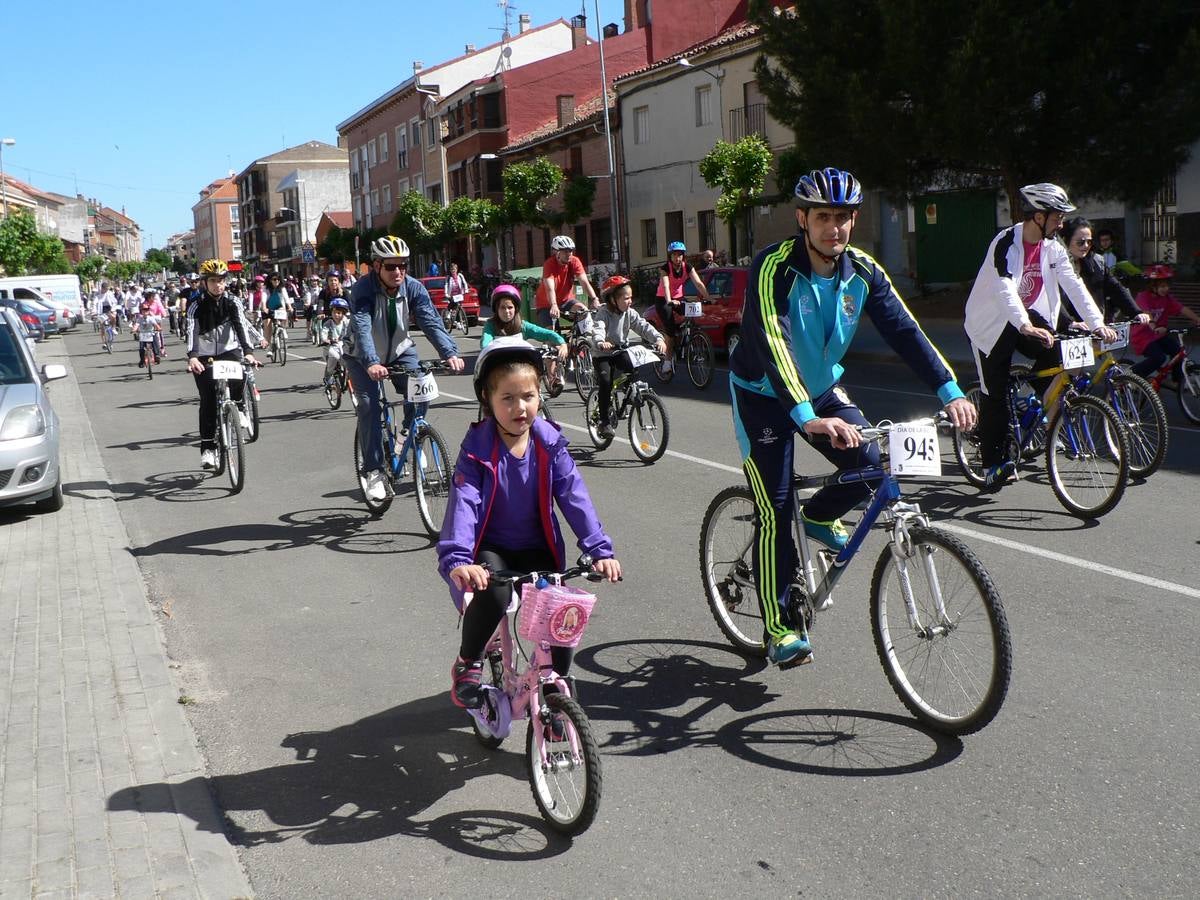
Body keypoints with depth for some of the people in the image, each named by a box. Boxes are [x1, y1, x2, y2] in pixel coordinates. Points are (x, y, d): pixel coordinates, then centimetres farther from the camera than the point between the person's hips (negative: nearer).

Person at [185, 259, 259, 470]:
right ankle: (207, 448, -2)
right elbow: (191, 332, -21)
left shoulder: (232, 303, -4)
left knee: (238, 376, -30)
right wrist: (192, 357, -39)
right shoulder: (196, 306, -9)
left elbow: (241, 327, -16)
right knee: (208, 401, -8)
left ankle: (238, 407, 1)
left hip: (229, 351, 1)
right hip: (204, 357, -1)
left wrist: (248, 352, -33)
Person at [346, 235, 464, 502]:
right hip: (365, 358, -3)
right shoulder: (363, 290, -26)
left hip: (400, 352, 3)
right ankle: (374, 471, -12)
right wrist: (371, 364, -57)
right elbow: (362, 329, -39)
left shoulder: (413, 288, -17)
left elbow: (431, 321, -27)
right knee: (369, 404, -21)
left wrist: (450, 352, -45)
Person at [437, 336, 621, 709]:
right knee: (492, 595, -32)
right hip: (490, 547, -3)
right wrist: (457, 560, -43)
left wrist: (601, 550, -22)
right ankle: (467, 663, -4)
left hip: (537, 549, 3)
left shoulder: (550, 444, -7)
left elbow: (574, 497, -12)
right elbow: (463, 503, -27)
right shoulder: (477, 448, -15)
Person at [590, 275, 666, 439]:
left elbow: (644, 326, -13)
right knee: (605, 381, -24)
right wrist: (600, 342, -56)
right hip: (602, 355, -5)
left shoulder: (630, 313, -2)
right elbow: (598, 329, -34)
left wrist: (658, 339, -31)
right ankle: (604, 421, -15)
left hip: (620, 352, 5)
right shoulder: (603, 313, -16)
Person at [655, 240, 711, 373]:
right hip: (663, 300, -4)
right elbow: (665, 285, -35)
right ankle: (669, 359, -5)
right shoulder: (665, 268, -20)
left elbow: (698, 283, -19)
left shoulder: (688, 267, -9)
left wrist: (707, 297, -34)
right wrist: (669, 301, -53)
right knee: (670, 330, -17)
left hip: (678, 298, 4)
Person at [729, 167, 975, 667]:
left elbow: (904, 330, -16)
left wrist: (951, 392, -28)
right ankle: (779, 626, 4)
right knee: (776, 510, -8)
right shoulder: (774, 268, -27)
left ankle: (820, 517, 17)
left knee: (870, 466, -16)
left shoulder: (861, 271, -11)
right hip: (764, 395, -5)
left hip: (822, 387, 5)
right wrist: (808, 419, -51)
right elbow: (773, 345, -39)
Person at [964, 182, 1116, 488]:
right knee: (995, 394, -5)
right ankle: (991, 464, 4)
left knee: (1056, 357, -21)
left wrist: (1097, 323, -19)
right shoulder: (1005, 244, -23)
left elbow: (1074, 286, -7)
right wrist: (1026, 327, -51)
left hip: (1028, 316, 6)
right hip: (993, 322, -6)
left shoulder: (1053, 249, -2)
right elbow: (1005, 289, -37)